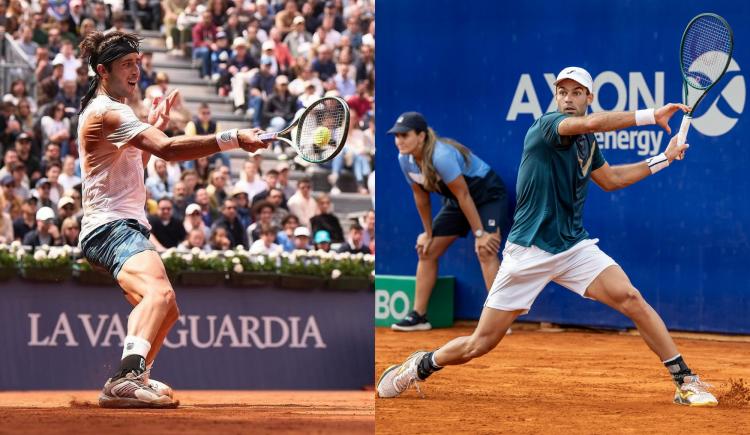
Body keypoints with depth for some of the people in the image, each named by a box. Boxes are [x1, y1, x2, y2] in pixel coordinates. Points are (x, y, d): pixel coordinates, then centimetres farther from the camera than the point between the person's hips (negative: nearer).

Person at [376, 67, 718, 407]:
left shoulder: (587, 142, 10)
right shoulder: (545, 126, -13)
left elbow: (610, 179, 30)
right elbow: (592, 122, -35)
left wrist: (662, 159, 25)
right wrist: (651, 116, -35)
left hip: (574, 247, 5)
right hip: (529, 252, -5)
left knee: (630, 298, -19)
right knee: (479, 345, 1)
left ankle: (685, 381, -13)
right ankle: (421, 366, 30)